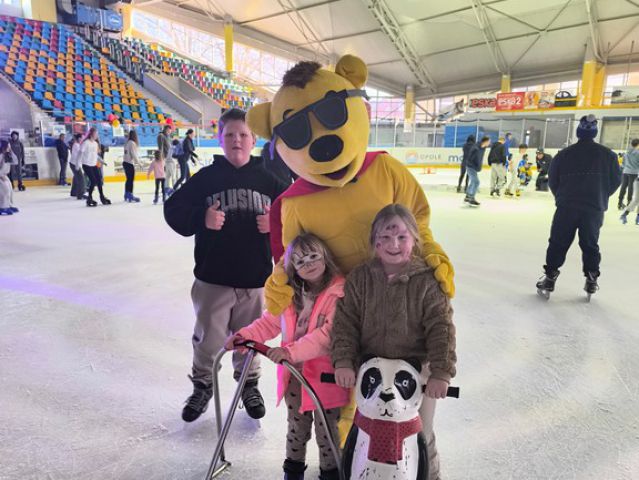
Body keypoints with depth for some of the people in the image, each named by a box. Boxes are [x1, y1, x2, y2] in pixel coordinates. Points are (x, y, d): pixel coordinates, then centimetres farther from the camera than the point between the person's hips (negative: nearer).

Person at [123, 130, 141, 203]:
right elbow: (133, 154, -17)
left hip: (125, 162, 8)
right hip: (130, 163, -8)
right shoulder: (132, 143, -13)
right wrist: (138, 162, -9)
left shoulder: (127, 143, 12)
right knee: (131, 180, -5)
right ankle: (130, 196, -5)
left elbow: (128, 153, 7)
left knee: (128, 179, 15)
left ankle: (126, 195, 20)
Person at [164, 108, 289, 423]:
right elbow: (174, 210, -2)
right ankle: (202, 386, 35)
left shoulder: (268, 179, 1)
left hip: (255, 278, 1)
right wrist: (201, 218, -20)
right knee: (208, 339, 10)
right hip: (213, 277, 0)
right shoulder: (206, 177, -2)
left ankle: (249, 385, 39)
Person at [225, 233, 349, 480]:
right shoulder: (289, 293, 2)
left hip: (324, 375, -5)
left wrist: (291, 351, -35)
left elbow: (329, 334, -28)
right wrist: (244, 335, -6)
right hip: (294, 373, 5)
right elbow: (270, 322, 10)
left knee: (326, 429, 14)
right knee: (297, 425, 23)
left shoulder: (339, 292, -20)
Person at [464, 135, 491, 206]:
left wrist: (479, 167, 10)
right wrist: (476, 167, -19)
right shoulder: (476, 148, -25)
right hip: (471, 167, -10)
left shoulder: (483, 148, 2)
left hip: (475, 168, 10)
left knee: (473, 182, 16)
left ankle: (467, 197, 27)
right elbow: (469, 159, -23)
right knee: (476, 182, -11)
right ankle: (471, 199, -4)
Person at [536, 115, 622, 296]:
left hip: (566, 208, -1)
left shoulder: (563, 154, -1)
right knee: (590, 244, 14)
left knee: (558, 243, 7)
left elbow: (552, 181, 4)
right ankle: (591, 280, 16)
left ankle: (550, 276, 5)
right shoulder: (608, 155, 1)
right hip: (595, 209, 1)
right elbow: (615, 181, 6)